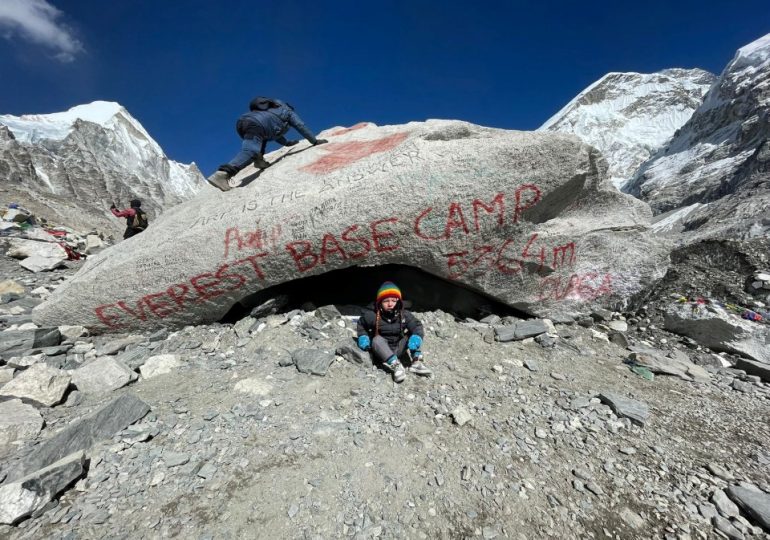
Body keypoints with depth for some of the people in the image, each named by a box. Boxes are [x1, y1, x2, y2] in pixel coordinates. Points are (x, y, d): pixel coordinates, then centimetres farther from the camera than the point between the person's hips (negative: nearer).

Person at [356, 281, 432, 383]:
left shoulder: (404, 315, -7)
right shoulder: (373, 315, -11)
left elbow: (417, 326, -10)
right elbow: (361, 324, 6)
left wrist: (416, 336, -31)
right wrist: (363, 337, -10)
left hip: (398, 350, 3)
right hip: (382, 352, -2)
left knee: (412, 336, -11)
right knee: (377, 339, -31)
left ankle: (417, 362, -20)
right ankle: (395, 365, -42)